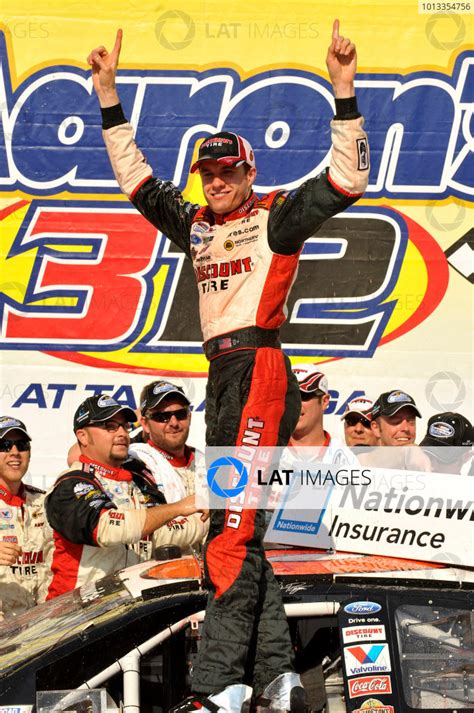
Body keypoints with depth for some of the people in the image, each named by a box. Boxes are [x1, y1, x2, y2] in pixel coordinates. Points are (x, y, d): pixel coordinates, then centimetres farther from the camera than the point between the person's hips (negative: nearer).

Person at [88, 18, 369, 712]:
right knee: (238, 530, 6)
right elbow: (137, 179, 27)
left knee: (232, 530, -14)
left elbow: (347, 181, -7)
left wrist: (344, 90, -14)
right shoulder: (196, 225, 20)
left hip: (259, 367, -8)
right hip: (221, 375, 8)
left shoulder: (276, 217, 2)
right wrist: (109, 95, 23)